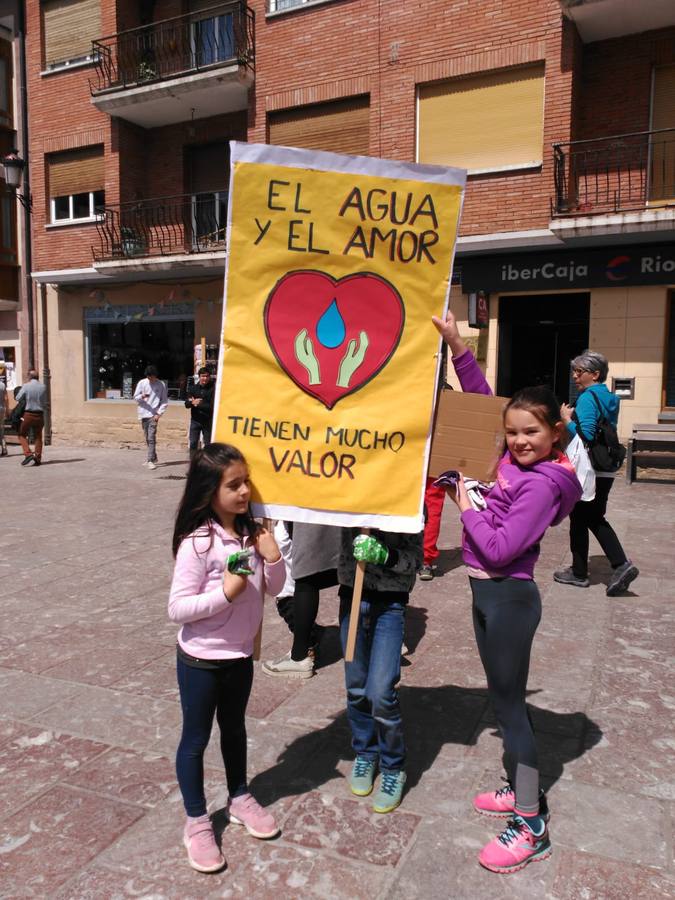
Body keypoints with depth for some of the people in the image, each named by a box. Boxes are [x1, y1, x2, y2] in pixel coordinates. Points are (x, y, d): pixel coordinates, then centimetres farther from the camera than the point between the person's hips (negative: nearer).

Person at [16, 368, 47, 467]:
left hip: (28, 414, -3)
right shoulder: (43, 387, -1)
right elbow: (45, 402, 6)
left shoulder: (26, 386, -9)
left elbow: (18, 399, 0)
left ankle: (28, 454, -6)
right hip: (40, 415, 3)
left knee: (22, 435, 11)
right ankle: (37, 458, 9)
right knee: (38, 436, 12)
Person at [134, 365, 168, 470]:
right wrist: (142, 396, -18)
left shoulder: (161, 384, -2)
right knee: (147, 438, 10)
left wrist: (159, 413, -9)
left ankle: (151, 460, -12)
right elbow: (135, 397, 4)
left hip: (153, 414, -3)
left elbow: (164, 401, 1)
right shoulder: (142, 383, 2)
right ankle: (153, 457, 23)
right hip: (143, 414, 3)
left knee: (151, 437, -13)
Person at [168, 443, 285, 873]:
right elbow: (177, 608, -22)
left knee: (234, 729, 25)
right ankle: (197, 822, 31)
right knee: (196, 739, 13)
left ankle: (240, 799, 45)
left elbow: (273, 589, 3)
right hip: (201, 660, -6)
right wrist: (225, 592, -31)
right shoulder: (197, 543, -24)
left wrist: (273, 558, -15)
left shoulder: (251, 532, -4)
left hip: (240, 656, 6)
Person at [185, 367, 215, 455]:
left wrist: (198, 404, -15)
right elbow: (187, 404, 3)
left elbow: (212, 406, -13)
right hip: (195, 420, 3)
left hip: (208, 421, -3)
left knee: (208, 444, 5)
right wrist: (192, 402, -19)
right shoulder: (193, 388, 7)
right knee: (193, 444, 4)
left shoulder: (212, 388, -6)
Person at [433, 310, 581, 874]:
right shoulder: (514, 459, 2)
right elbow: (480, 399, 10)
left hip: (509, 598, -9)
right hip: (489, 593, 9)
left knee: (509, 704, 1)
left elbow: (499, 548, -24)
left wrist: (467, 507, -12)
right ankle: (523, 791, 37)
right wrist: (456, 344, 2)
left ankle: (532, 828, 16)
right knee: (504, 698, 20)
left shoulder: (542, 484, -20)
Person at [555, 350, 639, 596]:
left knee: (579, 520, 5)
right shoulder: (610, 399, 14)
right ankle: (621, 565, 5)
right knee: (595, 519, 17)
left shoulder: (588, 397, -14)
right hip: (606, 470, 9)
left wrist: (568, 420, -9)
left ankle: (579, 573, 16)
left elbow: (586, 434, -23)